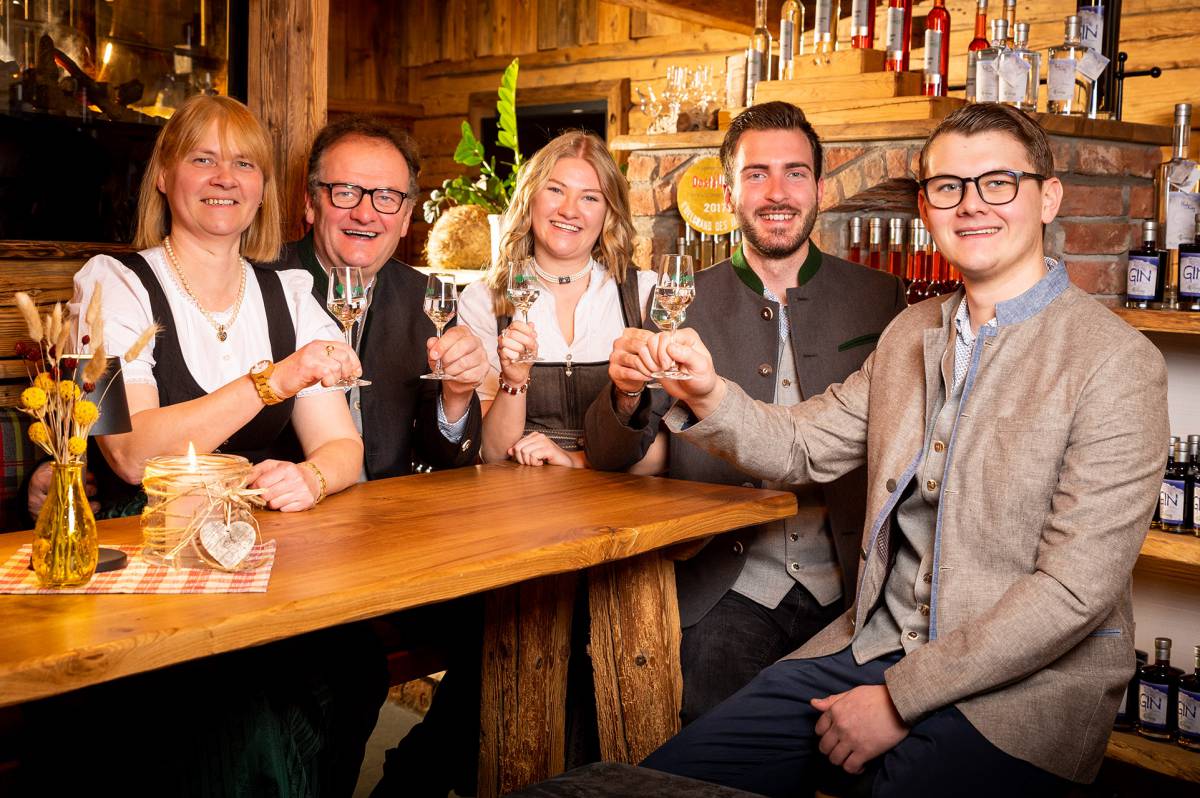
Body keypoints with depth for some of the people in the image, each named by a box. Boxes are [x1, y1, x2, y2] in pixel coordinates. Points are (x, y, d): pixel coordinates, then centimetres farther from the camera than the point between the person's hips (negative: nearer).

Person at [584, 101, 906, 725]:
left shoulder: (879, 300, 7)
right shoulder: (683, 305, 6)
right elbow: (609, 459, 2)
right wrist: (627, 394, -21)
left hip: (850, 592, 1)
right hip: (726, 593, 0)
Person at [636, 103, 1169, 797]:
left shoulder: (1118, 363, -12)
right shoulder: (911, 333, 11)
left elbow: (1076, 589, -16)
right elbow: (800, 446, 12)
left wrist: (899, 698, -15)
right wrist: (709, 395, -10)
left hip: (1022, 682, -5)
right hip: (877, 643, 5)